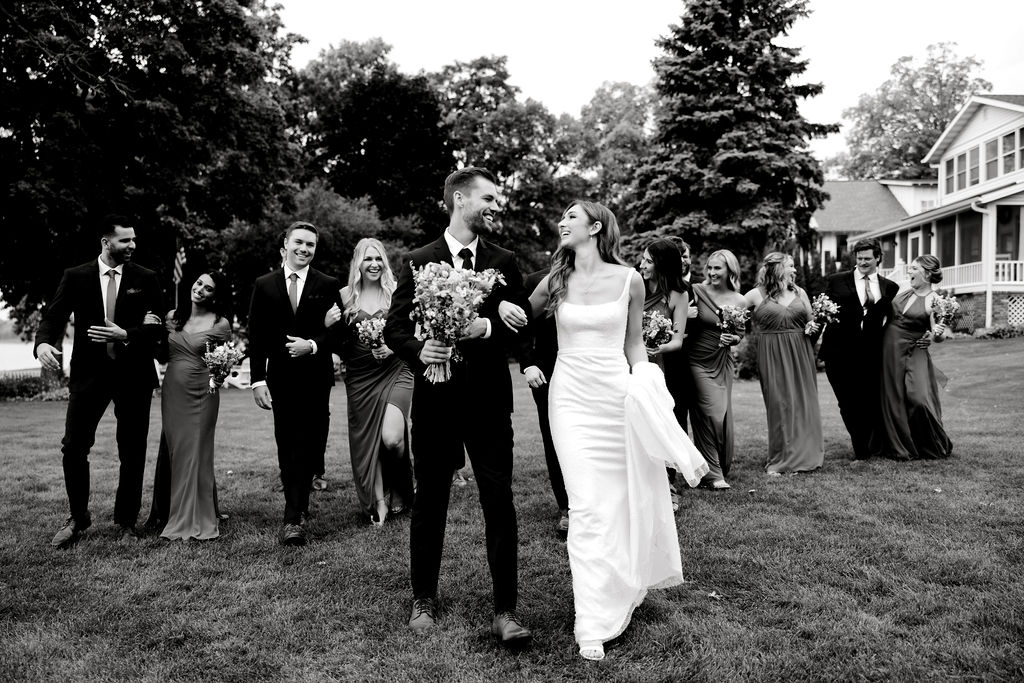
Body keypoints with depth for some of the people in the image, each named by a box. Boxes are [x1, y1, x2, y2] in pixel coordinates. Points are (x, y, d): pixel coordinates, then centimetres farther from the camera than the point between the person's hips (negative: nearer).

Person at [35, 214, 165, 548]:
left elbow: (158, 327, -2)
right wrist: (43, 342, -20)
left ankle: (126, 522, 20)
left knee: (133, 453, 6)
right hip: (89, 373, 0)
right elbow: (53, 316, 0)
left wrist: (126, 335, -19)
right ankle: (78, 518, 20)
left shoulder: (145, 279, 2)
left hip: (133, 373, 0)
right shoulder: (75, 277, 4)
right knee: (73, 447, -1)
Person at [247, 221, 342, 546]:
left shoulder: (328, 285, 3)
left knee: (308, 446, -4)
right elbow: (256, 336, 4)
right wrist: (257, 379, -3)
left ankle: (293, 516, 1)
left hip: (315, 377, -1)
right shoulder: (264, 285, 7)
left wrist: (313, 345, -15)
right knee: (287, 446, 7)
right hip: (281, 378, 2)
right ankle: (298, 510, 21)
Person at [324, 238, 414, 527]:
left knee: (391, 438, -15)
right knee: (366, 439, 4)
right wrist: (327, 324, -12)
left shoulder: (397, 292, 1)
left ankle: (399, 489, 15)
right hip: (359, 376, 2)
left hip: (395, 372, -2)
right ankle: (378, 502, 19)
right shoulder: (345, 295, 4)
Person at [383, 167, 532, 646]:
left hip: (489, 400, 1)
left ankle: (505, 611, 11)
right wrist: (418, 350, -20)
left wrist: (487, 327, -16)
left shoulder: (503, 262, 7)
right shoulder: (419, 262, 2)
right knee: (429, 501, 11)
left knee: (500, 502, 0)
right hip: (435, 398, 0)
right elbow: (394, 327, 1)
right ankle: (424, 600, 29)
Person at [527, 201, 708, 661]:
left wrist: (646, 389, -2)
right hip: (571, 396, 0)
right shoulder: (555, 281, 2)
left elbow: (634, 344, 7)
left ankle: (624, 587, 41)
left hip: (618, 395, 1)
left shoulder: (629, 280, 0)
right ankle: (593, 624, 2)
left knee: (626, 497, 12)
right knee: (587, 507, -6)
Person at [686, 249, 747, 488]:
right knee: (710, 414, -8)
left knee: (724, 415, 6)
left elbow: (738, 335, 12)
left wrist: (734, 339, -9)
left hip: (723, 363, 3)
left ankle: (722, 468, 24)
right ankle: (712, 474, 2)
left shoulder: (739, 301, 2)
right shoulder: (697, 291, -7)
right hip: (698, 361, -3)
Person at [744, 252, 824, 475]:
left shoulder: (799, 293, 10)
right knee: (779, 405, -2)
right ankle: (779, 460, 9)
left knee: (803, 404, 5)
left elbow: (810, 321, 20)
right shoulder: (757, 295, -2)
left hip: (800, 355, 4)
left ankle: (805, 455, 18)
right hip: (772, 356, -4)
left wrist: (812, 327, -2)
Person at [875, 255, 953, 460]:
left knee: (919, 400, -11)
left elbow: (937, 336, -8)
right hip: (890, 350, 5)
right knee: (893, 399, 7)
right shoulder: (904, 292, 6)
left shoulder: (934, 301, -9)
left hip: (914, 354, -5)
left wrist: (938, 334, -27)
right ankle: (900, 447, 21)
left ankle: (936, 448, 13)